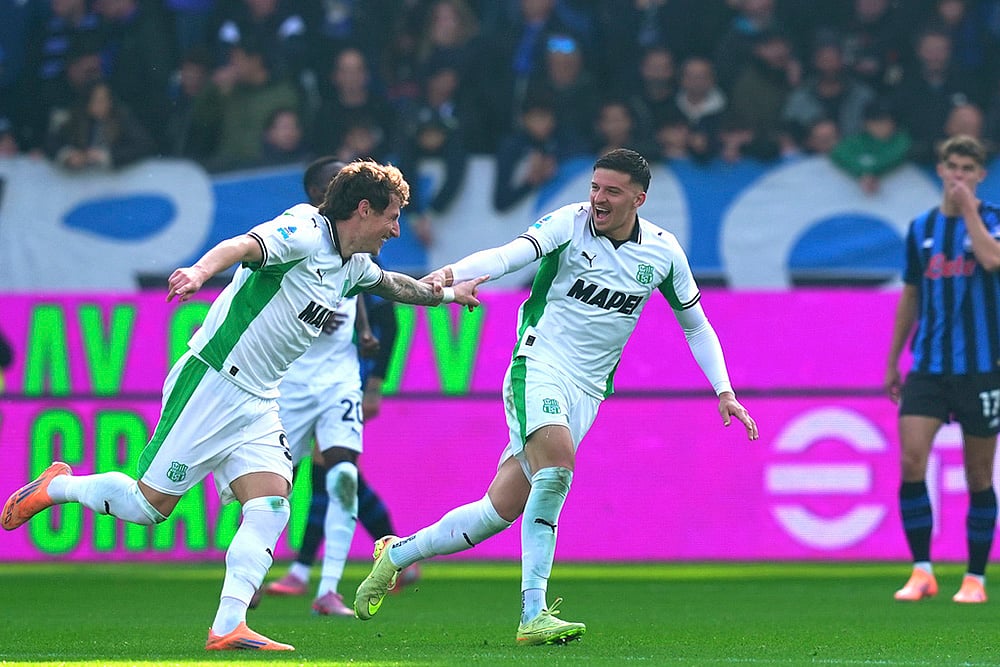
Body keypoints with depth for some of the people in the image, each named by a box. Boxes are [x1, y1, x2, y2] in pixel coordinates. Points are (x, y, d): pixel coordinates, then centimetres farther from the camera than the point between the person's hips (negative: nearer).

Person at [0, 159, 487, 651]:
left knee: (270, 509, -12)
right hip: (211, 384, -8)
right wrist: (201, 270, -55)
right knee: (149, 504, -5)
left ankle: (228, 628, -17)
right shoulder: (304, 233, -16)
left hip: (258, 404, 8)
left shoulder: (353, 266, 13)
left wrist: (447, 294, 48)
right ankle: (57, 486, 21)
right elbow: (243, 246, -35)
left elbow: (390, 283, 38)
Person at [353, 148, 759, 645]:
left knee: (503, 509, -2)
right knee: (557, 463, -31)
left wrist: (724, 391, 6)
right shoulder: (571, 222, -7)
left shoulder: (663, 251, 4)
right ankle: (533, 613, -28)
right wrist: (451, 273, -41)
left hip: (587, 390, 4)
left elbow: (696, 325, 15)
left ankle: (397, 553, 20)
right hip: (540, 365, -4)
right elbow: (511, 255, -22)